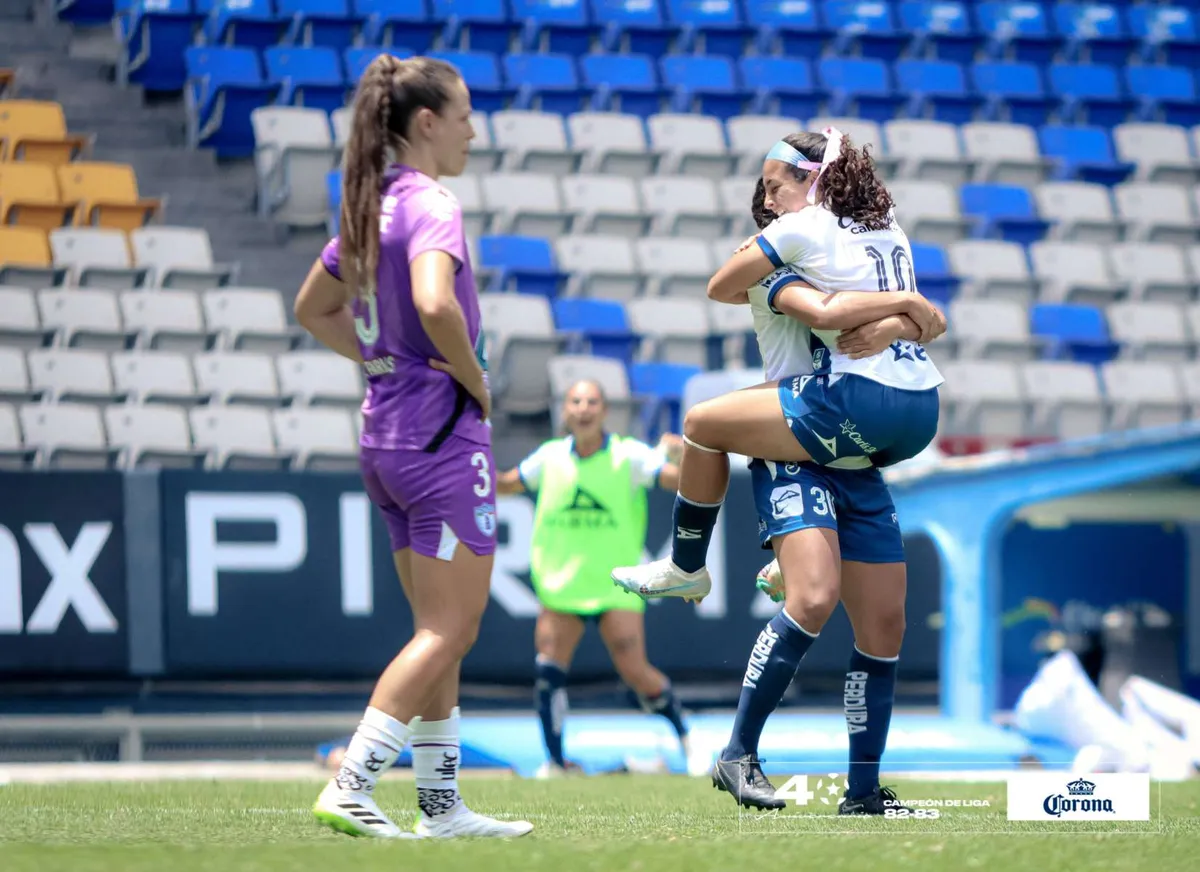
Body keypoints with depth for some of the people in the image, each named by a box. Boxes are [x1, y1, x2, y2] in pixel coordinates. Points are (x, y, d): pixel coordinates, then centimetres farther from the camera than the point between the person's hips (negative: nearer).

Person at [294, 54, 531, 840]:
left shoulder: (371, 206, 11)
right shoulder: (433, 205, -15)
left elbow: (314, 309, 22)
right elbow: (434, 303, -33)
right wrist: (475, 380, -17)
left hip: (386, 428, 9)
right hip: (443, 429, -9)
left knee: (440, 629, 15)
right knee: (449, 630, -4)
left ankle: (441, 804, 17)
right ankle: (350, 787, -11)